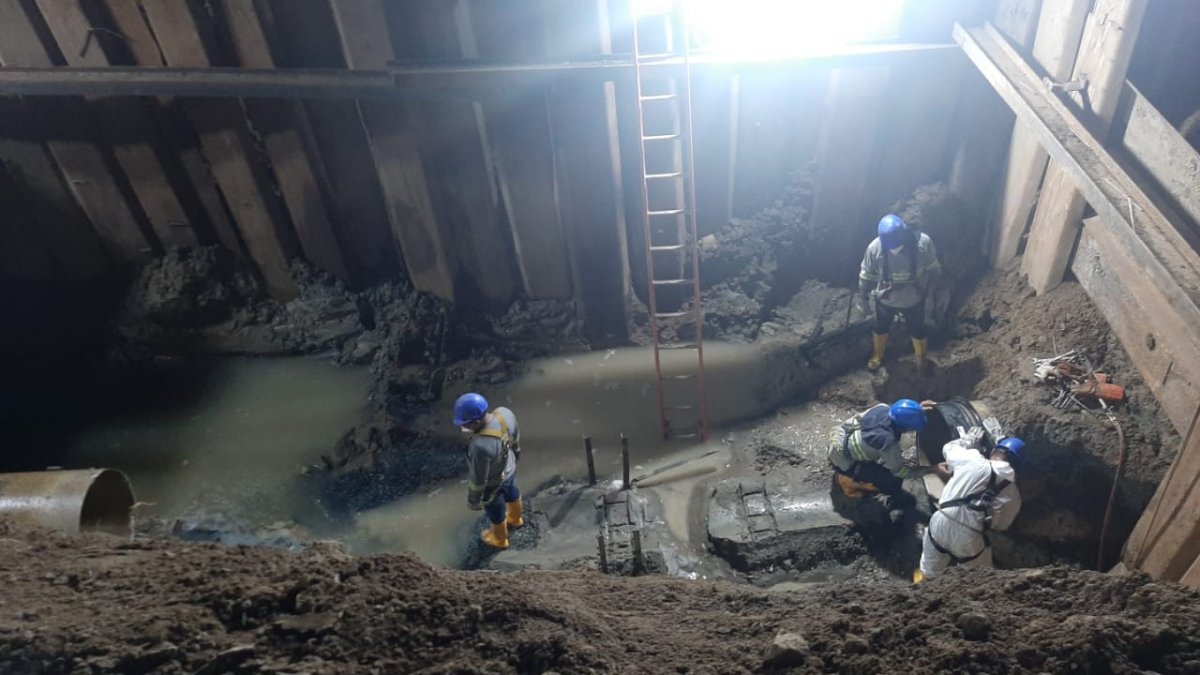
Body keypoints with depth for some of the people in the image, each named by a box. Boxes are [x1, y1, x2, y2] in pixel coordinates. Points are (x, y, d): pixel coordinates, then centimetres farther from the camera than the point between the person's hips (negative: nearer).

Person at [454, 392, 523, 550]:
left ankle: (499, 539, 55)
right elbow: (516, 438, -4)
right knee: (511, 493, 35)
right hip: (509, 468, 6)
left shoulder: (481, 445, -46)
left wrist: (473, 500, -9)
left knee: (496, 512, 25)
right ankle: (515, 518, 66)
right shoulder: (505, 413, -27)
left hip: (492, 484, -6)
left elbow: (478, 478, -28)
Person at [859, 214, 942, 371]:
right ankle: (877, 356, 53)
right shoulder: (874, 247, -29)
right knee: (881, 329, 25)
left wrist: (929, 289, 6)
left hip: (914, 299, 0)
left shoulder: (923, 242, -28)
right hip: (885, 299, 0)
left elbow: (933, 268, -8)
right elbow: (866, 275, -11)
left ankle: (921, 362, 49)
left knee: (918, 331, 22)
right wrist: (863, 298, 1)